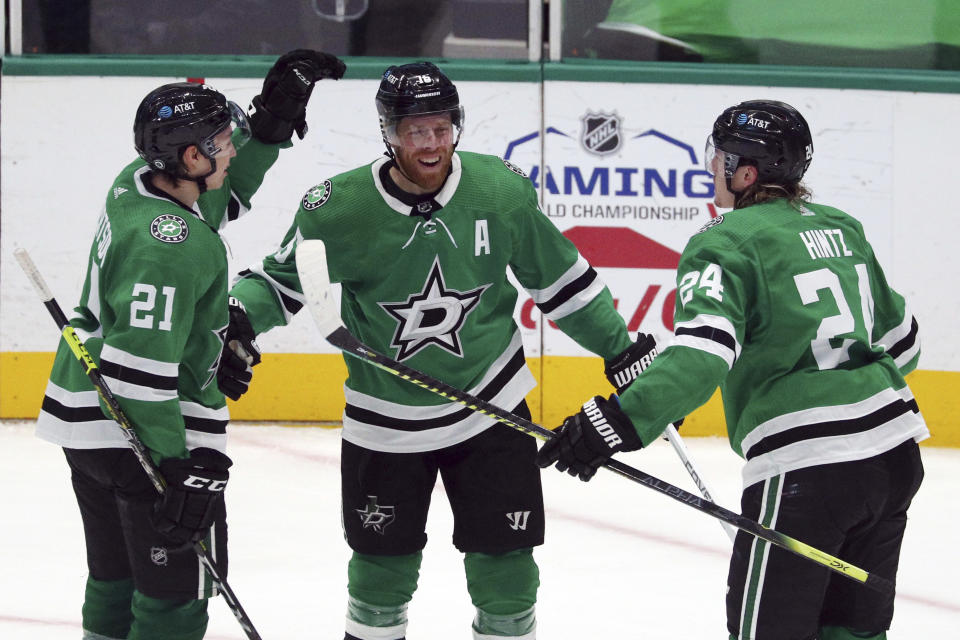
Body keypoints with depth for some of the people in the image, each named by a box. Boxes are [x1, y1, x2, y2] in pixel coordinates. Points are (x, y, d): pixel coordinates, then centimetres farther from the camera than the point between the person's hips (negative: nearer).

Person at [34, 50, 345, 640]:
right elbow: (139, 364, -29)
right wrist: (181, 464, -28)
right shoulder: (172, 244, -26)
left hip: (88, 421, 10)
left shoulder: (139, 182, 2)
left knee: (119, 580, 21)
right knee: (178, 590, -3)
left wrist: (273, 114, 12)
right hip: (144, 435, -10)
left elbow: (225, 193, 23)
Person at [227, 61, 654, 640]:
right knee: (383, 563, 11)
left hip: (491, 409, 1)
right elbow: (284, 282, -2)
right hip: (384, 419, -1)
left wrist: (624, 350, 7)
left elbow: (558, 277, 3)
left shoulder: (502, 190, -10)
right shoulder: (339, 210, -15)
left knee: (504, 559, 3)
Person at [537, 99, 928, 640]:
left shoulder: (726, 243, -8)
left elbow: (704, 351, -24)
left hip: (808, 464, -8)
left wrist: (621, 422, -30)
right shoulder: (840, 228, 16)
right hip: (894, 448, 8)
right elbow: (901, 337, 24)